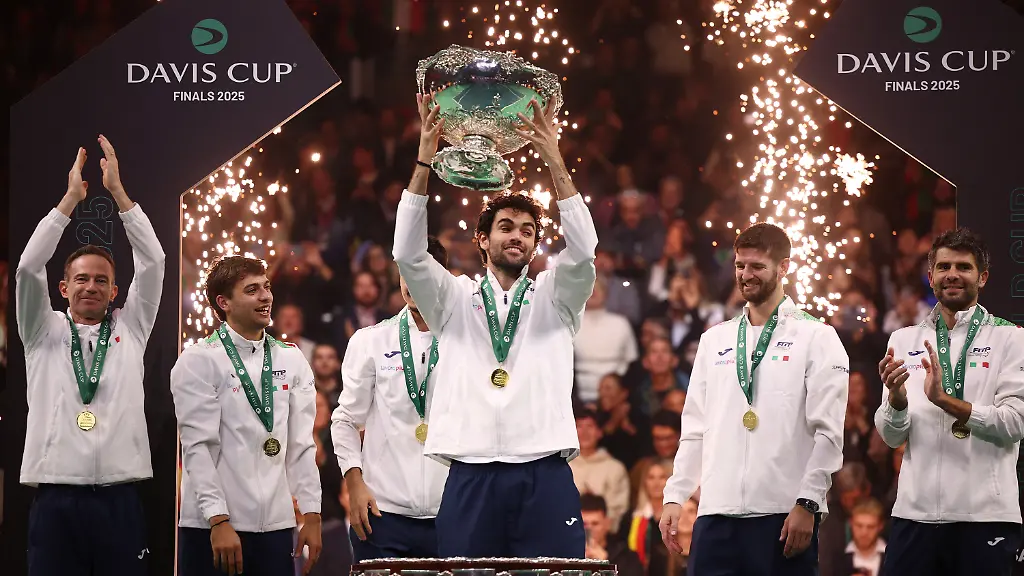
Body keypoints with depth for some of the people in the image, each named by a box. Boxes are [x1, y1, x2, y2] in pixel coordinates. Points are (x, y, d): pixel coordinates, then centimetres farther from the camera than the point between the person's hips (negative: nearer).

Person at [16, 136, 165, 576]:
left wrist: (117, 191, 2)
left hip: (119, 501, 1)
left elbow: (152, 263, 6)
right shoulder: (44, 333, 12)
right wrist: (71, 197, -1)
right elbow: (29, 268, -1)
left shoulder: (130, 330, 14)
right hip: (56, 501, -1)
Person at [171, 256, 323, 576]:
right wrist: (219, 521, -15)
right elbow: (198, 447, -9)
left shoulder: (291, 361, 11)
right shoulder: (198, 362, -3)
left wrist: (311, 516, 4)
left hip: (276, 525, 4)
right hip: (212, 528, -4)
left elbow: (301, 445, 10)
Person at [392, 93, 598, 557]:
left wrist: (554, 160, -13)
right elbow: (408, 255, -1)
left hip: (545, 479, 0)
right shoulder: (454, 301, 15)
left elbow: (582, 252, -4)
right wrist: (424, 159, -9)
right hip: (470, 479, 0)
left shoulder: (555, 300, 14)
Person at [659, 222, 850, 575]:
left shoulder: (816, 338, 2)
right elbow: (695, 429, 17)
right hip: (716, 512, 4)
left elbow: (828, 431, -4)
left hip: (784, 515, -4)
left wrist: (807, 504, -11)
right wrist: (674, 496, 8)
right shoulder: (714, 340, 17)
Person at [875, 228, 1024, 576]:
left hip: (986, 516, -2)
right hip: (916, 511, 2)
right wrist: (896, 397, -15)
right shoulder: (904, 341, 12)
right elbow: (892, 436, 7)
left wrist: (945, 401, -19)